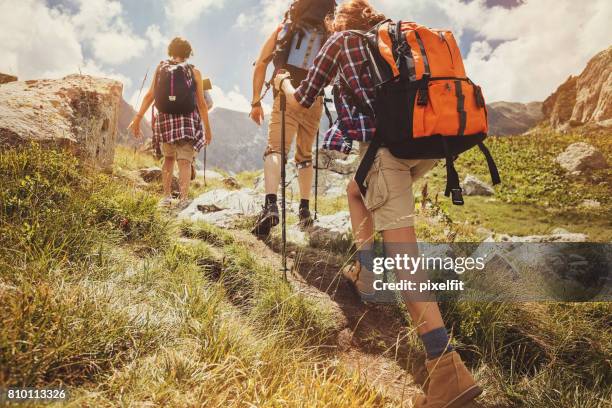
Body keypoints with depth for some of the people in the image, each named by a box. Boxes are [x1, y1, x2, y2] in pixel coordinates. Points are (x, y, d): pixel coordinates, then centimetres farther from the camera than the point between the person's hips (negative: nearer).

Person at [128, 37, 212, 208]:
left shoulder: (161, 68, 8)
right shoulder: (194, 72, 2)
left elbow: (149, 95, 1)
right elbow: (202, 104, 1)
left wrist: (138, 118, 4)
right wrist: (207, 128, 7)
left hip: (165, 120, 2)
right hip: (188, 122, -2)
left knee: (169, 158, 19)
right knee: (185, 161, -1)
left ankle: (167, 197, 14)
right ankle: (184, 199, -15)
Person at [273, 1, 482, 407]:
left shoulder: (340, 39, 15)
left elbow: (301, 102, 20)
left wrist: (283, 82, 41)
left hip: (387, 144, -7)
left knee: (402, 252, -11)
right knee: (358, 189, 31)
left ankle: (449, 370, -16)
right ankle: (365, 272, 32)